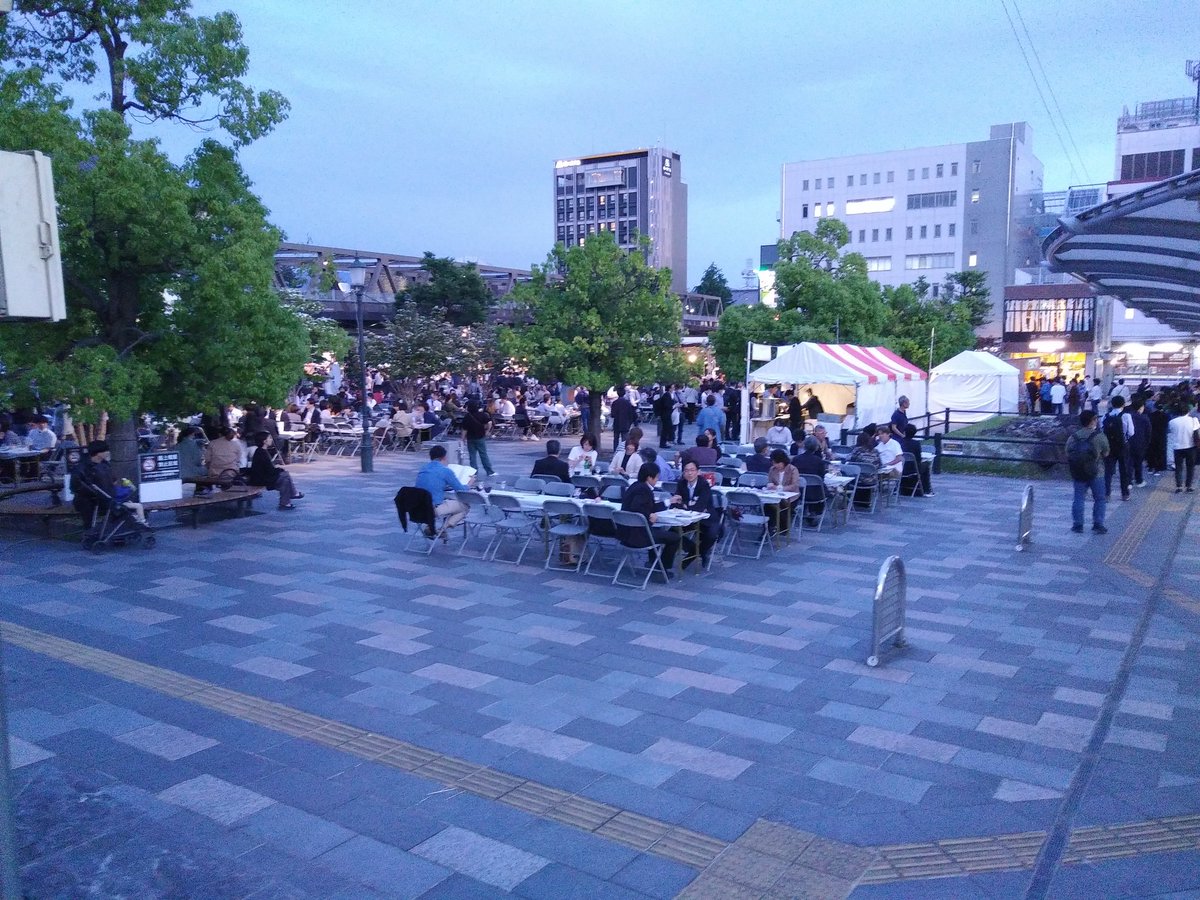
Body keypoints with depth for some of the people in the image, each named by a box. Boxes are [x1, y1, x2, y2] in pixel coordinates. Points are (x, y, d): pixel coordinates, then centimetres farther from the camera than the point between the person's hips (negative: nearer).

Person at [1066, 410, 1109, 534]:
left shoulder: (1072, 438, 0)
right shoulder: (1100, 436, -10)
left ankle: (1077, 525, 9)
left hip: (1078, 474, 3)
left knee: (1078, 499, 9)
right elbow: (1105, 454, 0)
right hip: (1096, 474, -3)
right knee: (1099, 499, 9)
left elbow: (1068, 456, 1)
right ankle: (1098, 525, 7)